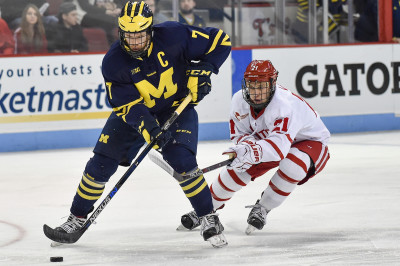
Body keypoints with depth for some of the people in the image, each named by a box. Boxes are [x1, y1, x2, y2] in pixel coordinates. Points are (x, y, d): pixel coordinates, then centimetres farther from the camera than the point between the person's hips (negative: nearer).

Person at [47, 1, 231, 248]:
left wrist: (202, 70, -26)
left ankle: (209, 219, -6)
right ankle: (77, 218, 14)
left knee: (182, 160, -22)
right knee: (102, 162, -4)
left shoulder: (173, 35, -25)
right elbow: (128, 105, -24)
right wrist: (150, 130, -39)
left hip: (177, 107, -2)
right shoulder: (113, 63, -22)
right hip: (133, 113, 2)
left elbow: (219, 40, -15)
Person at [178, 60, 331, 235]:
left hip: (311, 142, -6)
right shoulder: (240, 101, -18)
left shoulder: (284, 104, -40)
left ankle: (262, 209, -16)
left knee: (293, 163, -37)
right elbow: (239, 134, -8)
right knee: (239, 167, -13)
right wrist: (247, 144, -32)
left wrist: (252, 151, -68)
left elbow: (279, 145, -52)